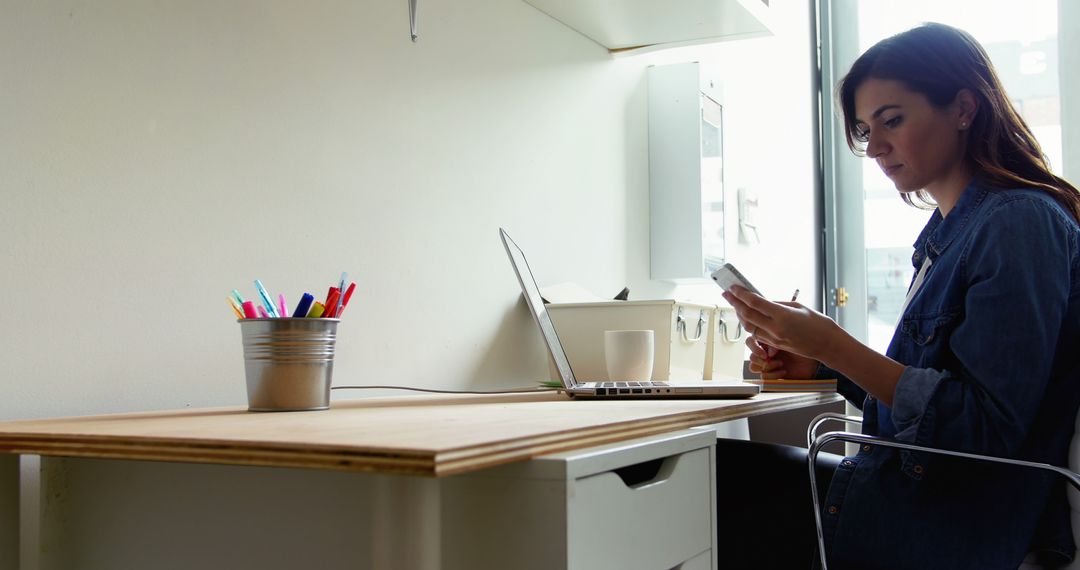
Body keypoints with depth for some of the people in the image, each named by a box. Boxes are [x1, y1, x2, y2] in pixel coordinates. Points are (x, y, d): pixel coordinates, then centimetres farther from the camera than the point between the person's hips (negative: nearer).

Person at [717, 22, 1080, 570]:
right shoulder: (949, 230, 11)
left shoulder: (1019, 222, -17)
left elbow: (988, 427, -22)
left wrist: (835, 347, -23)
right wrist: (821, 364, 1)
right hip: (909, 488, 8)